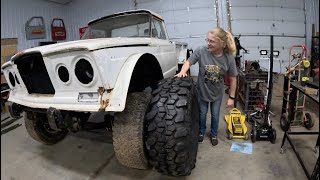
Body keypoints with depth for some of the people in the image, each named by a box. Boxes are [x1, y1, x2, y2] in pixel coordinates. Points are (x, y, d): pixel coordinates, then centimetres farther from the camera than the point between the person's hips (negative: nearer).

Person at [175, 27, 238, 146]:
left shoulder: (229, 58, -22)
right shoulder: (201, 51, -26)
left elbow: (233, 78, -11)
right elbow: (188, 62, -12)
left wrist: (231, 97, -7)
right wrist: (182, 71, -34)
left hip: (217, 93, 1)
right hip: (202, 91, 0)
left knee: (215, 115, 18)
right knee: (202, 114, 18)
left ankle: (214, 135, 45)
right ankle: (201, 132, 46)